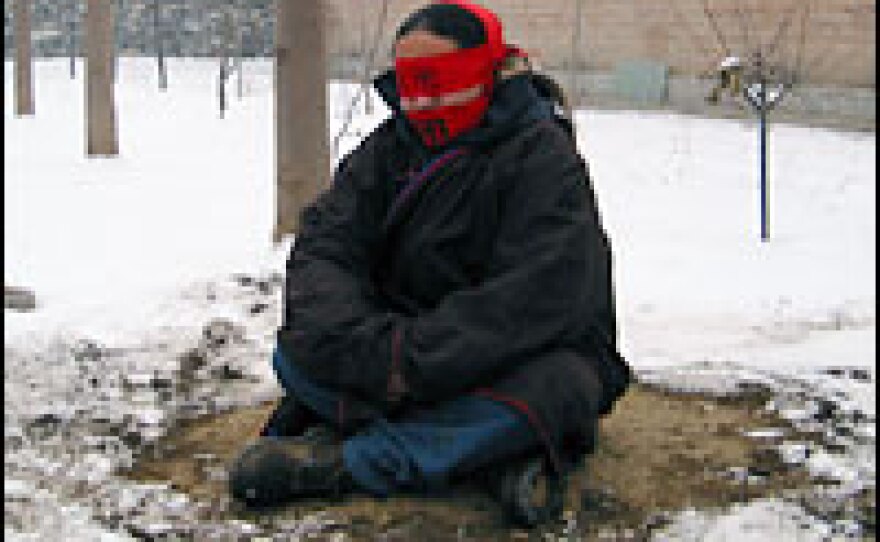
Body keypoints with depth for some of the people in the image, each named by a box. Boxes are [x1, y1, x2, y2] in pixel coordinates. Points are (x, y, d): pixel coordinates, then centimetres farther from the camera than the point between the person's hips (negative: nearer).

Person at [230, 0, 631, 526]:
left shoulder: (542, 157, -11)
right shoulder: (388, 151, 4)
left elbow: (536, 297, -22)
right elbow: (324, 250, -8)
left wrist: (415, 361, -29)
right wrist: (369, 347, -27)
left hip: (523, 352, -4)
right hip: (407, 341, 4)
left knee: (550, 385, -37)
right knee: (296, 348, -19)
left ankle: (336, 464, -37)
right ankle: (489, 455, -30)